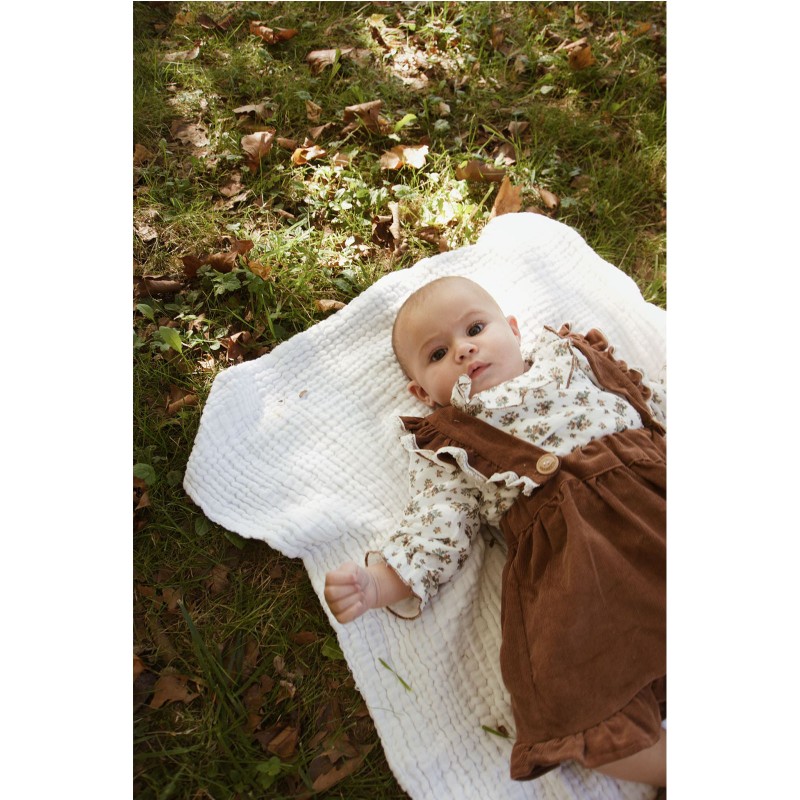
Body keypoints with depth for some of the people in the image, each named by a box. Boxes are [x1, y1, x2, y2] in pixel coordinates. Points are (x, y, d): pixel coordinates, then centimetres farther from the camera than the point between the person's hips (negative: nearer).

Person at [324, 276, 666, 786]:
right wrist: (378, 581, -10)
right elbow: (437, 526, 5)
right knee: (573, 705, -20)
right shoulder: (446, 448, 13)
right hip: (561, 547, -2)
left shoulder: (568, 353, 22)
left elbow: (652, 398, 24)